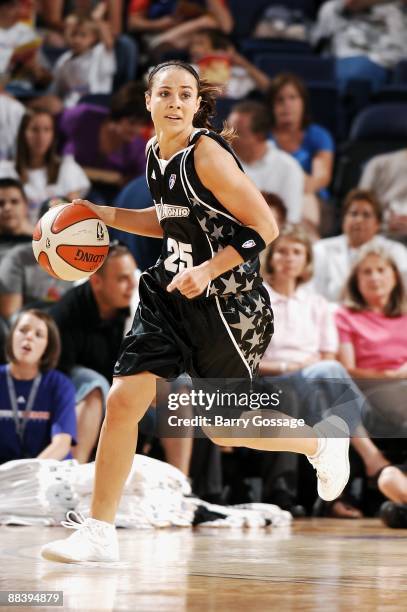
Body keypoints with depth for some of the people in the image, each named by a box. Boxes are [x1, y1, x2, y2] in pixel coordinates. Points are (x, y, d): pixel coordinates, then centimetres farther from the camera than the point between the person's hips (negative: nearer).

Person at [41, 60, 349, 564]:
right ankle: (99, 534, 1)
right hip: (172, 293, 7)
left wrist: (208, 270, -24)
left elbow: (264, 227, -18)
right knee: (122, 401, -5)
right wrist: (104, 215, 11)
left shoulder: (207, 154, -19)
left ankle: (321, 443, 34)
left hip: (226, 301, -7)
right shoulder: (154, 153, 5)